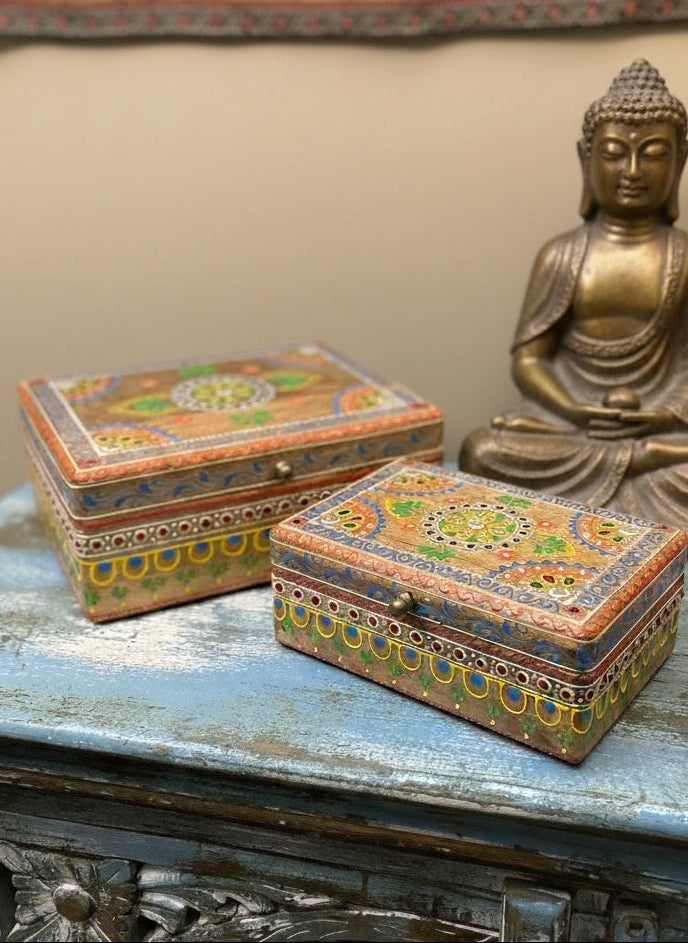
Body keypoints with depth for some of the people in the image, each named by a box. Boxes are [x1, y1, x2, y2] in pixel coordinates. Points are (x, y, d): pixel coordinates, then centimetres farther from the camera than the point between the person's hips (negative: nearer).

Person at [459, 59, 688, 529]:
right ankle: (644, 459, -20)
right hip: (567, 414, 2)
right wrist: (575, 412, -18)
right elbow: (528, 358, -2)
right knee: (481, 451, -27)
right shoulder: (561, 256, 2)